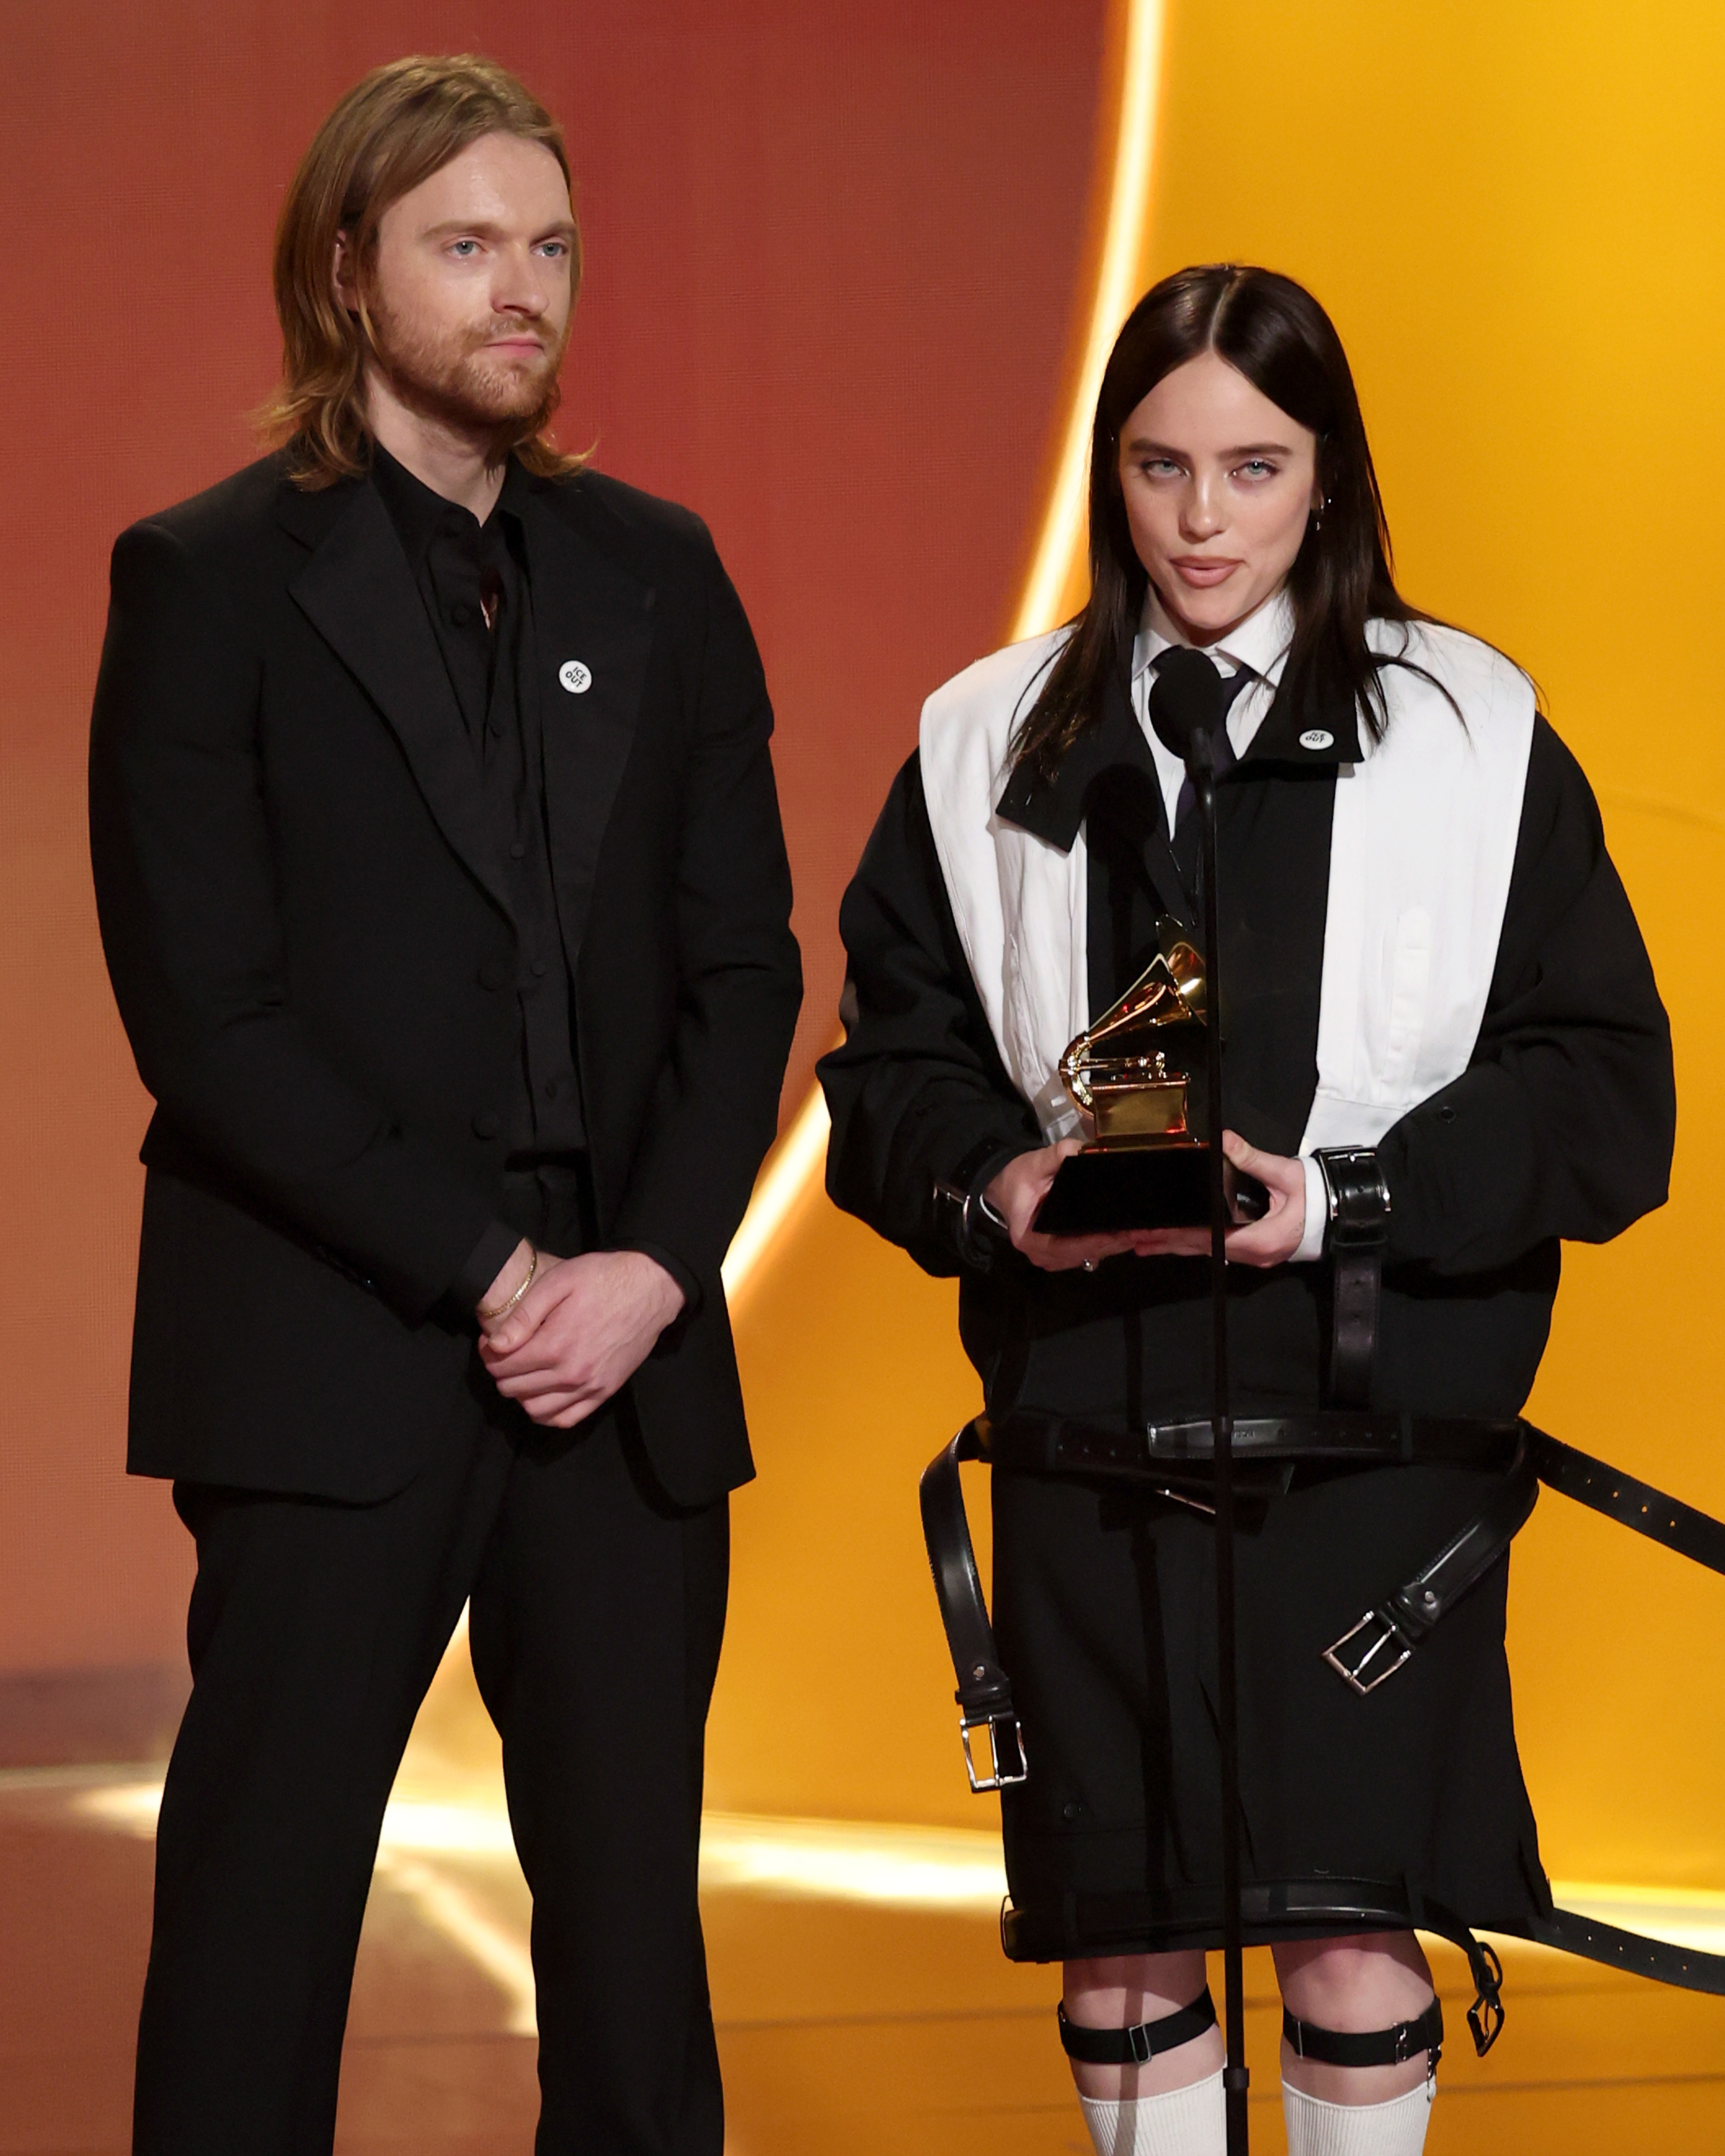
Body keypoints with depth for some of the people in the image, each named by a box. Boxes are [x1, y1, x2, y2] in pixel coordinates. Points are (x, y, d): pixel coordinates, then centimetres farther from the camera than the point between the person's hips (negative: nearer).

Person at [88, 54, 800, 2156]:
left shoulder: (654, 574, 13)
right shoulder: (212, 578, -1)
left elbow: (743, 960, 9)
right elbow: (203, 1012, -8)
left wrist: (652, 1266, -7)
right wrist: (485, 1270, -13)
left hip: (628, 1355, 4)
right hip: (331, 1360, -4)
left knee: (632, 1918, 6)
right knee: (260, 1908, 1)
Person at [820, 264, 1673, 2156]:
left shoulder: (1471, 739, 3)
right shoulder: (991, 750, 10)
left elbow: (1607, 1094, -1)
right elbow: (887, 1062, 11)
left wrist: (1344, 1200, -14)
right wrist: (993, 1186, -10)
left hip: (1371, 1428, -2)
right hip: (1086, 1432, 2)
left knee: (1353, 1923, -3)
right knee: (1118, 1932, 6)